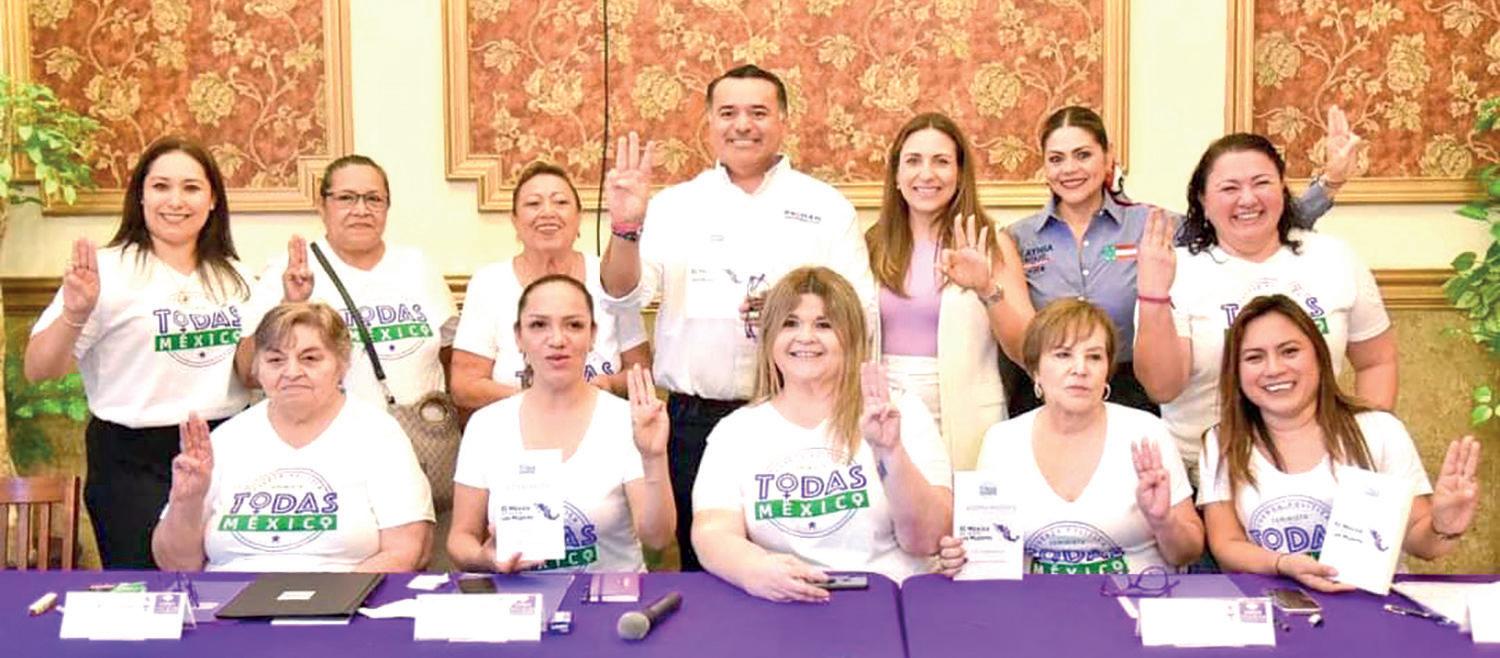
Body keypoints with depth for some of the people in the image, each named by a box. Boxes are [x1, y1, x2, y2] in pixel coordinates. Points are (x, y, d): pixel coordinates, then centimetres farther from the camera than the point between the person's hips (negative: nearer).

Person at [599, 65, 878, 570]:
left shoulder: (827, 207, 7)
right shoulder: (674, 206, 9)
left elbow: (862, 312, 2)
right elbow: (622, 294, -2)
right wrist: (625, 228, -20)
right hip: (694, 419, 1)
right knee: (702, 564, 8)